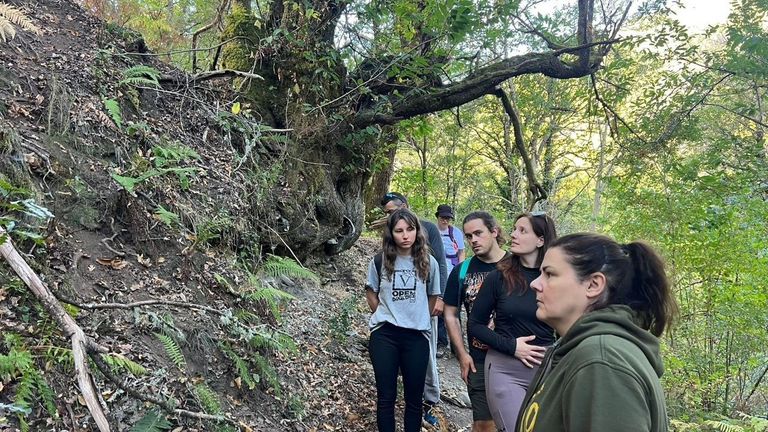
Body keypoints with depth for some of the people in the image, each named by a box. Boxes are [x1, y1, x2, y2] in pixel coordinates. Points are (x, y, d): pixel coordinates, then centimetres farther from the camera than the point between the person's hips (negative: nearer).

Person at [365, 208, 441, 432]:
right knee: (386, 396, 7)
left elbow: (433, 296, 11)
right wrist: (384, 316, 6)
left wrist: (418, 318, 9)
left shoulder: (429, 262, -1)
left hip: (417, 335, 1)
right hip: (384, 334, 0)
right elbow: (371, 292, 11)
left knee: (414, 397, 10)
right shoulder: (380, 261, -2)